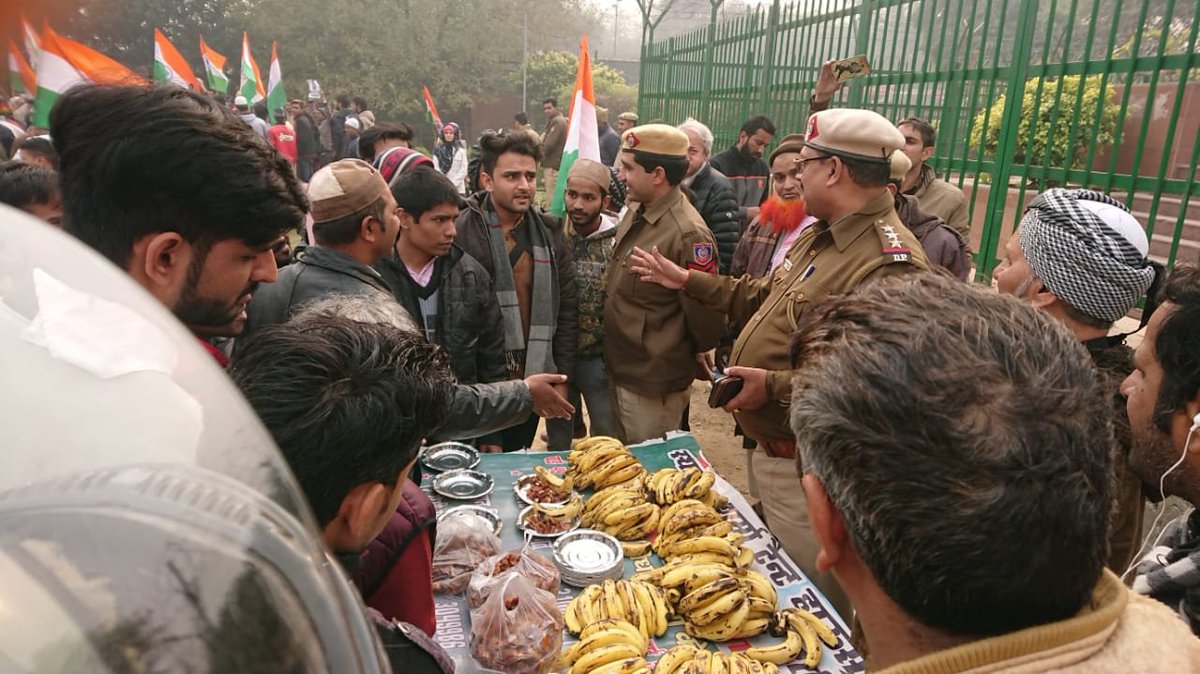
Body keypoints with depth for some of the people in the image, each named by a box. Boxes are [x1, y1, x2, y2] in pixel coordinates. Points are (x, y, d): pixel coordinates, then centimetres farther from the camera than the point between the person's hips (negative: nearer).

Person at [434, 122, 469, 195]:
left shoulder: (461, 151, 4)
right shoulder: (438, 151, 6)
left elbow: (463, 170, 0)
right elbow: (436, 168, 0)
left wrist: (453, 183, -9)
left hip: (459, 189, 0)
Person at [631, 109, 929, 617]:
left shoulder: (890, 264, -26)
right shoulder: (818, 236, 8)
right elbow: (763, 297, 20)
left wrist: (777, 386, -28)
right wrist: (687, 280, 20)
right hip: (770, 450, 11)